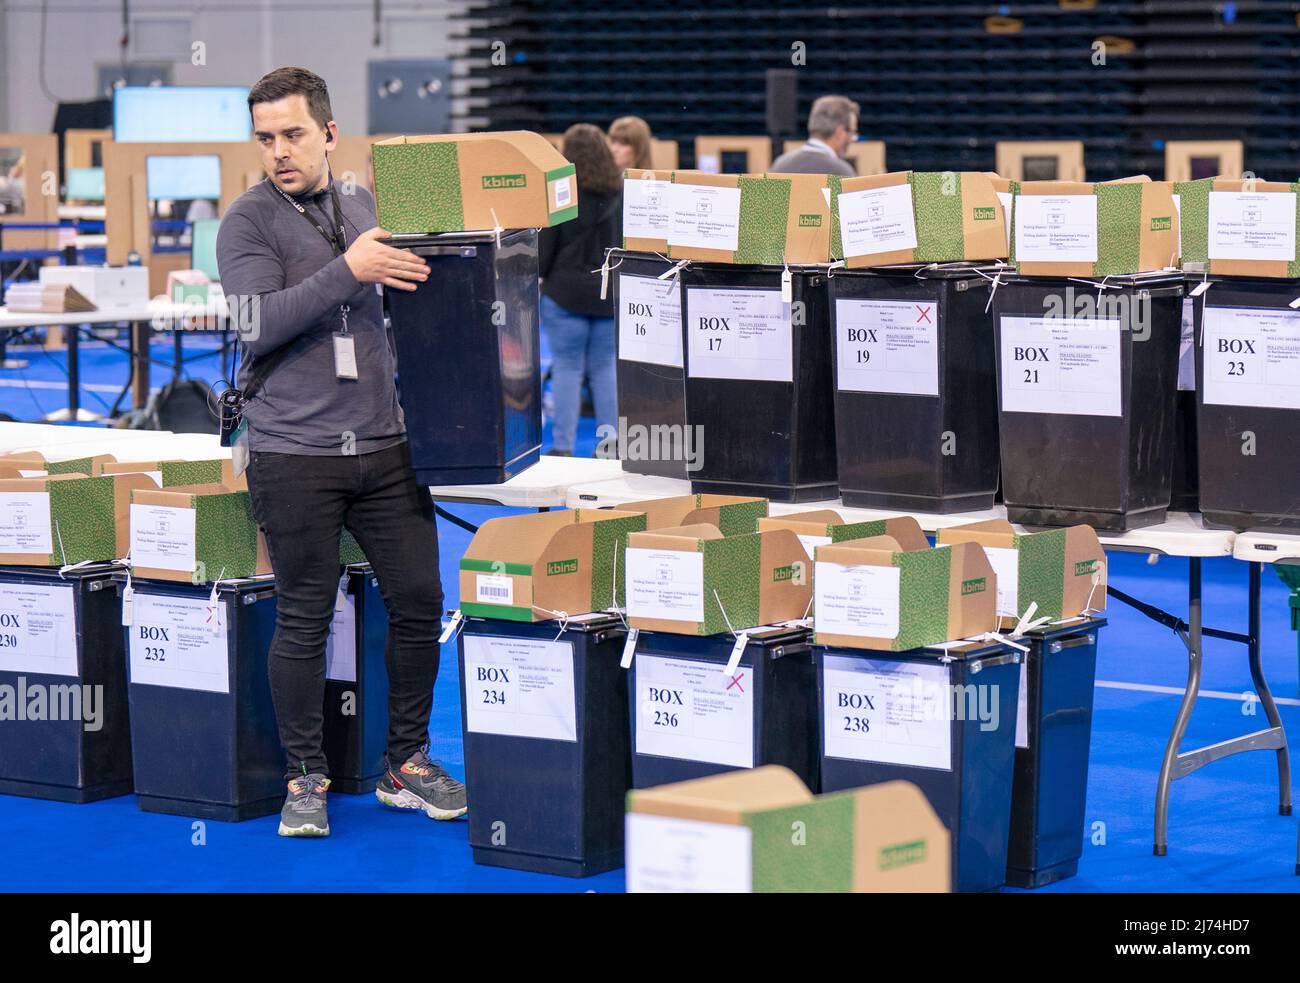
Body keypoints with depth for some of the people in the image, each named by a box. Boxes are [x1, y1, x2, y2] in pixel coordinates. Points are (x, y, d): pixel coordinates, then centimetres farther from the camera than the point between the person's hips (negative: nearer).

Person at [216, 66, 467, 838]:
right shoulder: (250, 221, -3)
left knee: (419, 602, 5)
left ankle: (407, 764, 20)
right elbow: (257, 324, -16)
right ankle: (306, 778, 15)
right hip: (295, 455, -4)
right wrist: (348, 270, -23)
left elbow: (410, 303, 25)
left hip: (386, 447, 4)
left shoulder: (369, 209, 11)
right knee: (304, 620, 2)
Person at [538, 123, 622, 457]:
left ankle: (563, 445, 0)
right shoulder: (622, 193, 2)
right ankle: (611, 444, 9)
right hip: (611, 294, 4)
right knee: (606, 368, 9)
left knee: (567, 368, 1)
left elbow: (543, 249, -5)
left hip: (566, 293, -4)